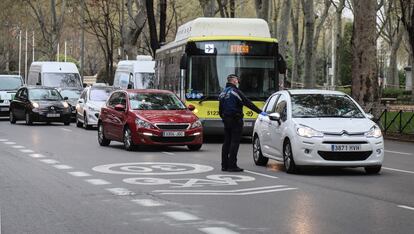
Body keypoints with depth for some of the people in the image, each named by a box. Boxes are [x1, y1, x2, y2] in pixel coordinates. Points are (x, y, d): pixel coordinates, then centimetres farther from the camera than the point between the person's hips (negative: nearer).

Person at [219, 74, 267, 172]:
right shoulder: (235, 91, -11)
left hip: (226, 120, 8)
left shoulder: (222, 93, 14)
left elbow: (220, 110, 18)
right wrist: (260, 112, -12)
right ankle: (232, 165, -8)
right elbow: (248, 103, -14)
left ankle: (224, 165, 12)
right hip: (235, 120, -8)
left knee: (227, 142, 11)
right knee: (234, 142, -6)